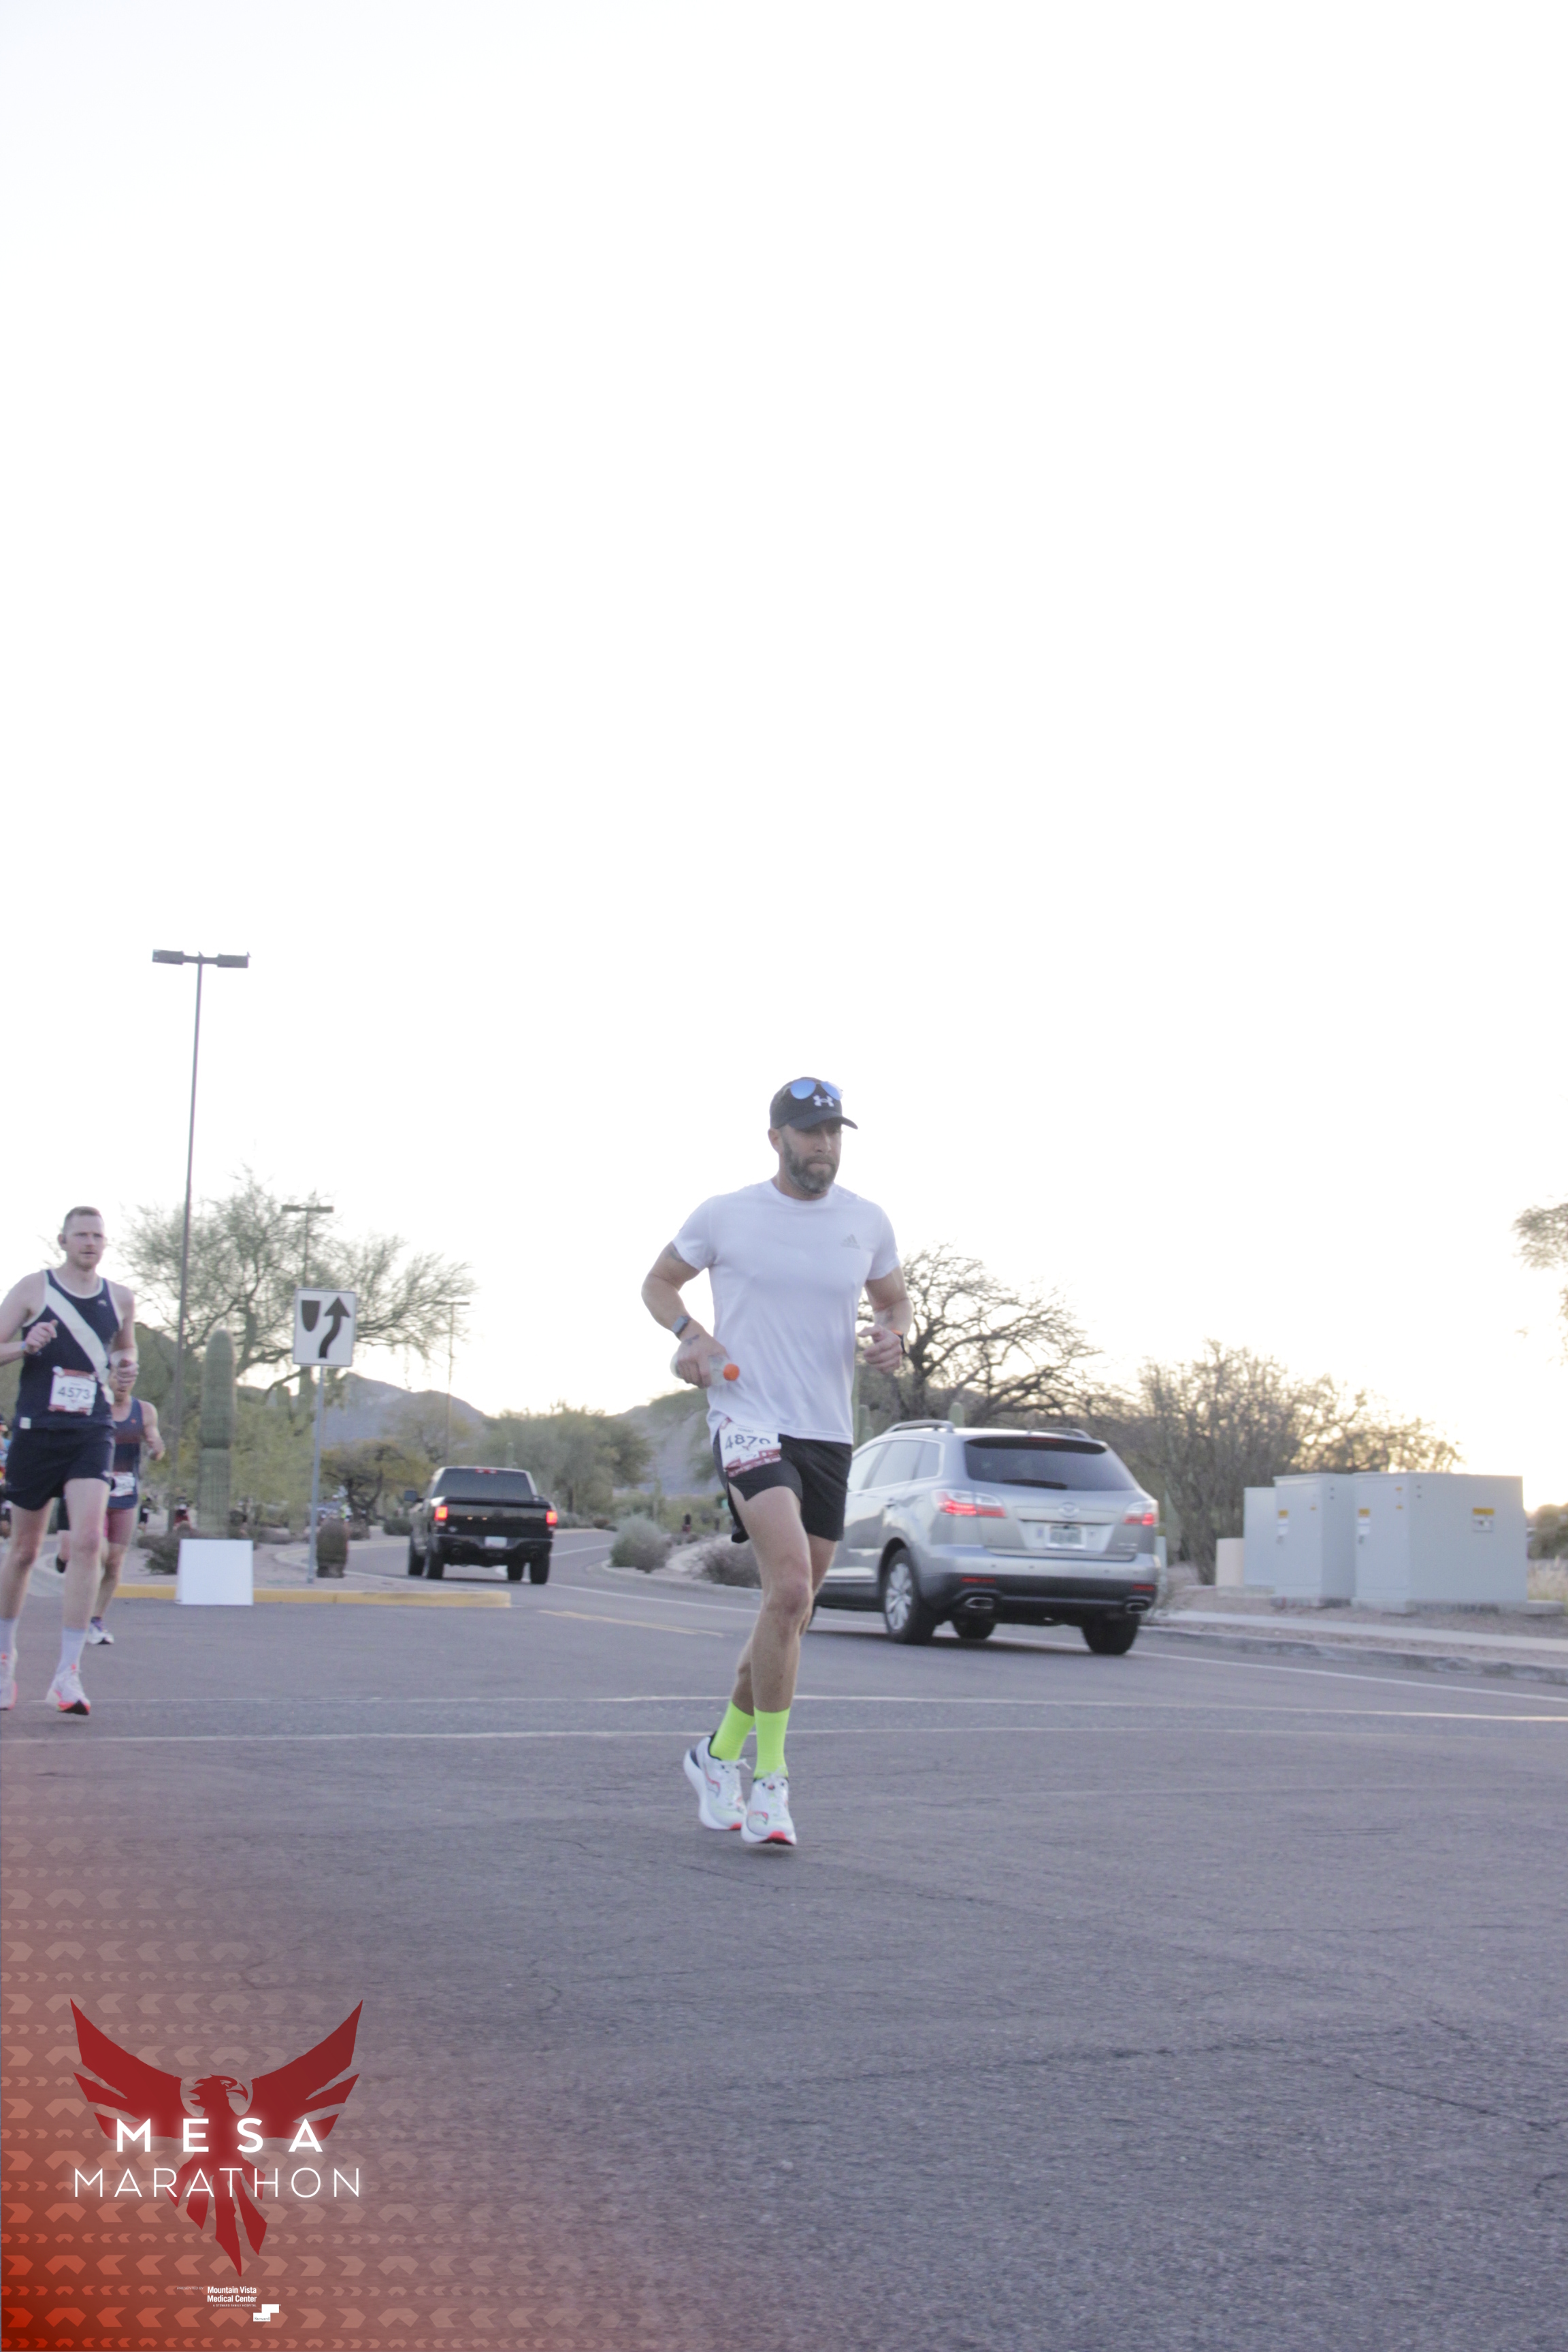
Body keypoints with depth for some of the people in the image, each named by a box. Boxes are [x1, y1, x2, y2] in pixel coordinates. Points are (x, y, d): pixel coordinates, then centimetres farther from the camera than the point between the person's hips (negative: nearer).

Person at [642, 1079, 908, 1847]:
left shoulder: (867, 1222, 8)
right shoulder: (724, 1215, 0)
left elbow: (893, 1299, 22)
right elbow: (660, 1281, 13)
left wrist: (893, 1334, -1)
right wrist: (689, 1334, -6)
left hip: (829, 1435, 5)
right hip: (748, 1419, -5)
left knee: (792, 1610, 11)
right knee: (789, 1587, -24)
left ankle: (720, 1752, 32)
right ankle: (769, 1776, -13)